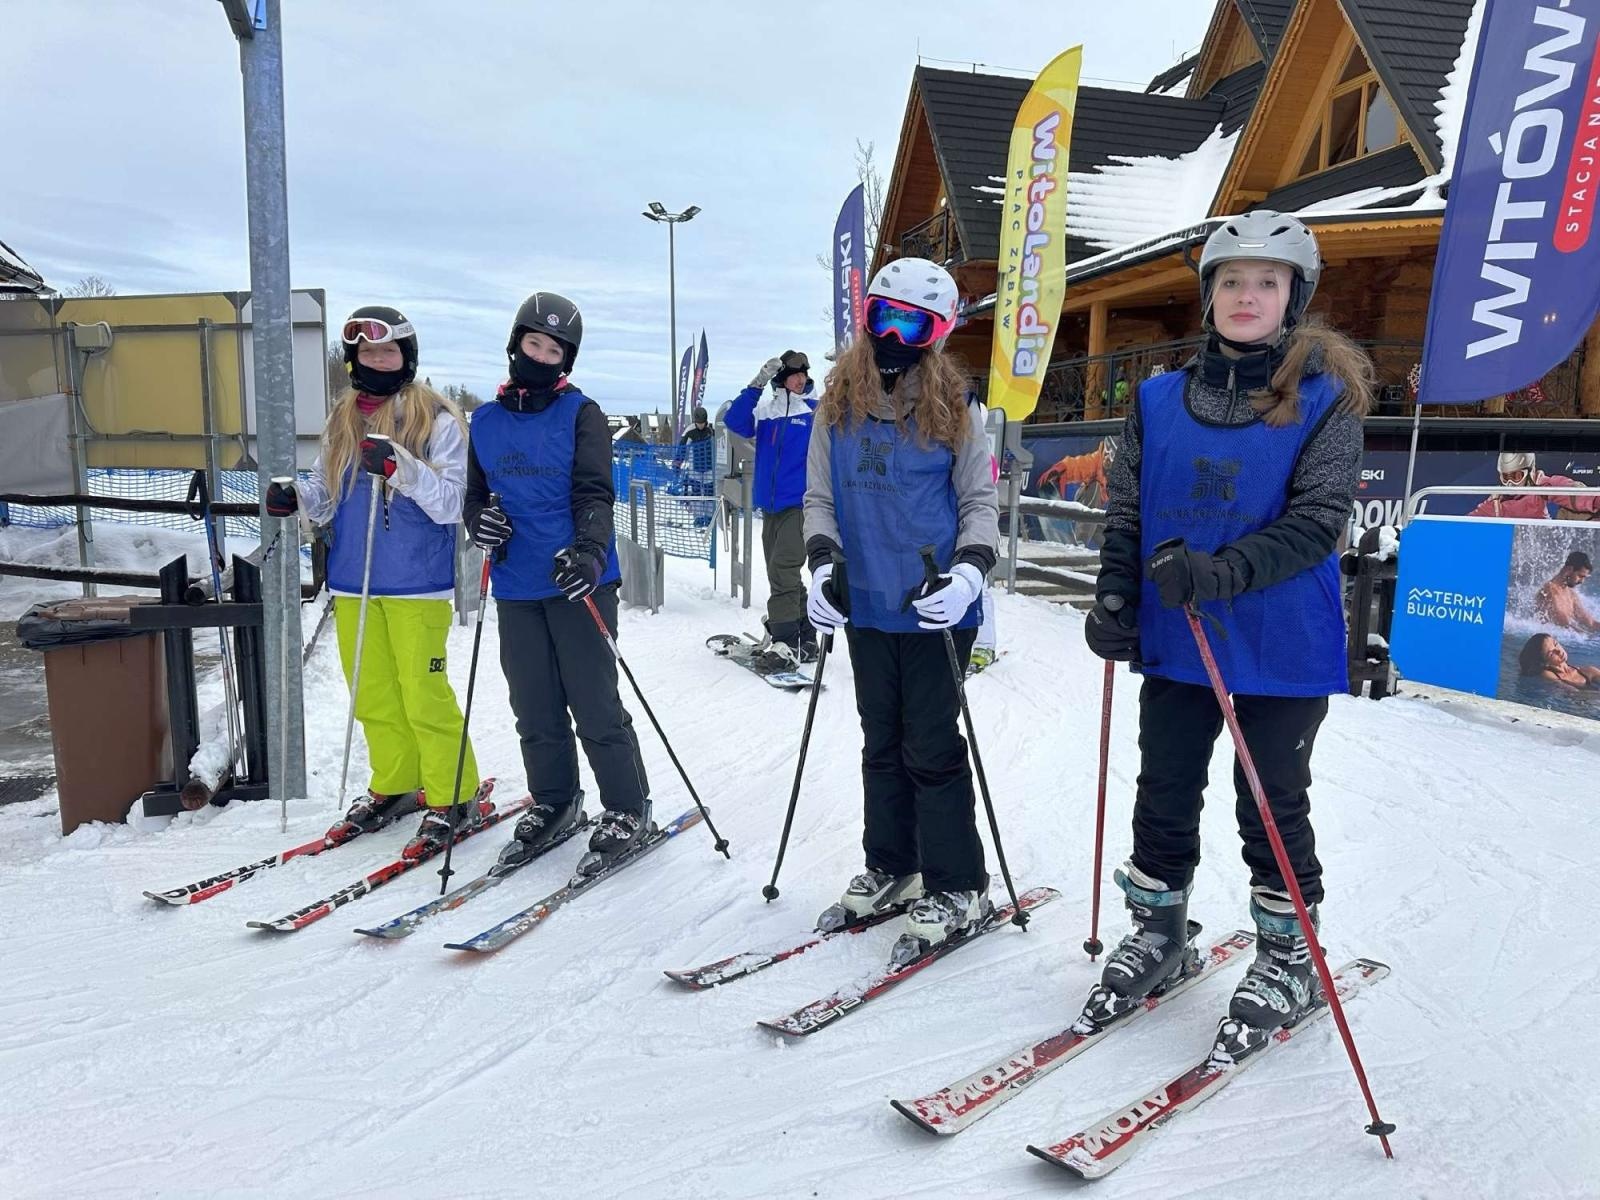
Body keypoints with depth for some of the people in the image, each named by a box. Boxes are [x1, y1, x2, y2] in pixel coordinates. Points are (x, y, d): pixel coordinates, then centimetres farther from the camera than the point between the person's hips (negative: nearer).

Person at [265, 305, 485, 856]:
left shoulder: (438, 420, -5)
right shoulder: (342, 421, 12)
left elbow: (449, 504, -13)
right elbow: (326, 499, 17)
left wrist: (402, 468, -27)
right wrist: (294, 496, -4)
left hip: (416, 584, -6)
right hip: (353, 584, 6)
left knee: (424, 694, -4)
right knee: (373, 696, 13)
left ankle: (453, 799, 11)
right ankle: (394, 788, 30)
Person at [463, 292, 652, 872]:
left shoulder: (580, 414, -2)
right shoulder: (486, 421, 11)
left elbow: (594, 492, -12)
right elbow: (475, 492, 18)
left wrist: (588, 551, -30)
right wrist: (480, 521, -6)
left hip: (577, 580, -4)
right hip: (516, 586, 5)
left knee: (594, 703, -2)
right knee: (534, 708, 13)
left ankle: (627, 808, 14)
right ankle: (553, 803, 30)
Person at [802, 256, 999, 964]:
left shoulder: (954, 410, -4)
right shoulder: (838, 405, 5)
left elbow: (980, 501, -1)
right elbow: (818, 496, 7)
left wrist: (969, 570, -19)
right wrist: (823, 562, -10)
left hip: (935, 607, -4)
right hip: (866, 607, 4)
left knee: (932, 748, 1)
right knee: (882, 744, 14)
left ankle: (957, 888, 16)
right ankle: (892, 869, 30)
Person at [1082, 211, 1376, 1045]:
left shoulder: (1325, 399, -5)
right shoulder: (1161, 399, 5)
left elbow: (1318, 520, -14)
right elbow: (1125, 509, 7)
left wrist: (1223, 574, -28)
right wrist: (1113, 598, -6)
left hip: (1281, 647, -3)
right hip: (1173, 643, 4)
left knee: (1271, 805, 9)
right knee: (1163, 797, 13)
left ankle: (1287, 958, 31)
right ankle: (1158, 935, 33)